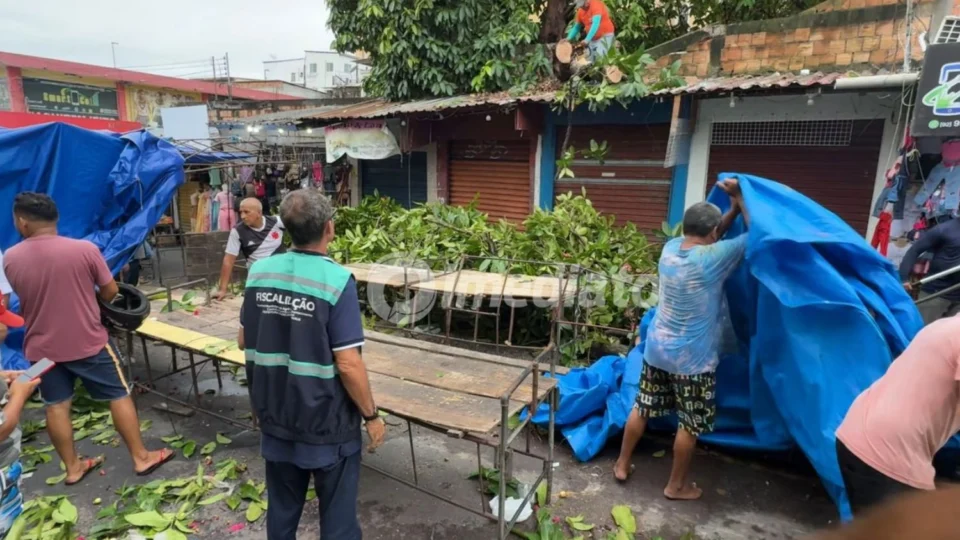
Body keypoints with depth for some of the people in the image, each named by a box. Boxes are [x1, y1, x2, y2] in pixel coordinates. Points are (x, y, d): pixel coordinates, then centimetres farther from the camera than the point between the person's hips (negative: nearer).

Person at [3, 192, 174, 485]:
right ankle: (141, 457, 16)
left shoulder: (10, 259, -5)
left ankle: (72, 467, 27)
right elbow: (110, 292, -8)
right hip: (88, 342, -3)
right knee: (119, 396, 8)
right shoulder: (85, 249, -16)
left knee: (56, 406, 15)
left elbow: (26, 298, 10)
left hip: (41, 347, 3)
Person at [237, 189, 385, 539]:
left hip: (274, 416, 6)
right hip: (325, 424, -5)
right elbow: (348, 365, -23)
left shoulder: (258, 272, -5)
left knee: (282, 509, 24)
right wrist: (371, 416, -9)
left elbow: (243, 341, 6)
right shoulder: (336, 280, -23)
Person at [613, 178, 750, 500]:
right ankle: (676, 486, 27)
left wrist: (732, 209, 9)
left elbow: (705, 238, 17)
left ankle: (622, 465, 32)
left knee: (643, 408, 18)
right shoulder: (714, 257, -21)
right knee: (691, 424, 12)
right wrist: (740, 199, 0)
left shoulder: (670, 247, -3)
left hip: (657, 347, 6)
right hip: (692, 358, -6)